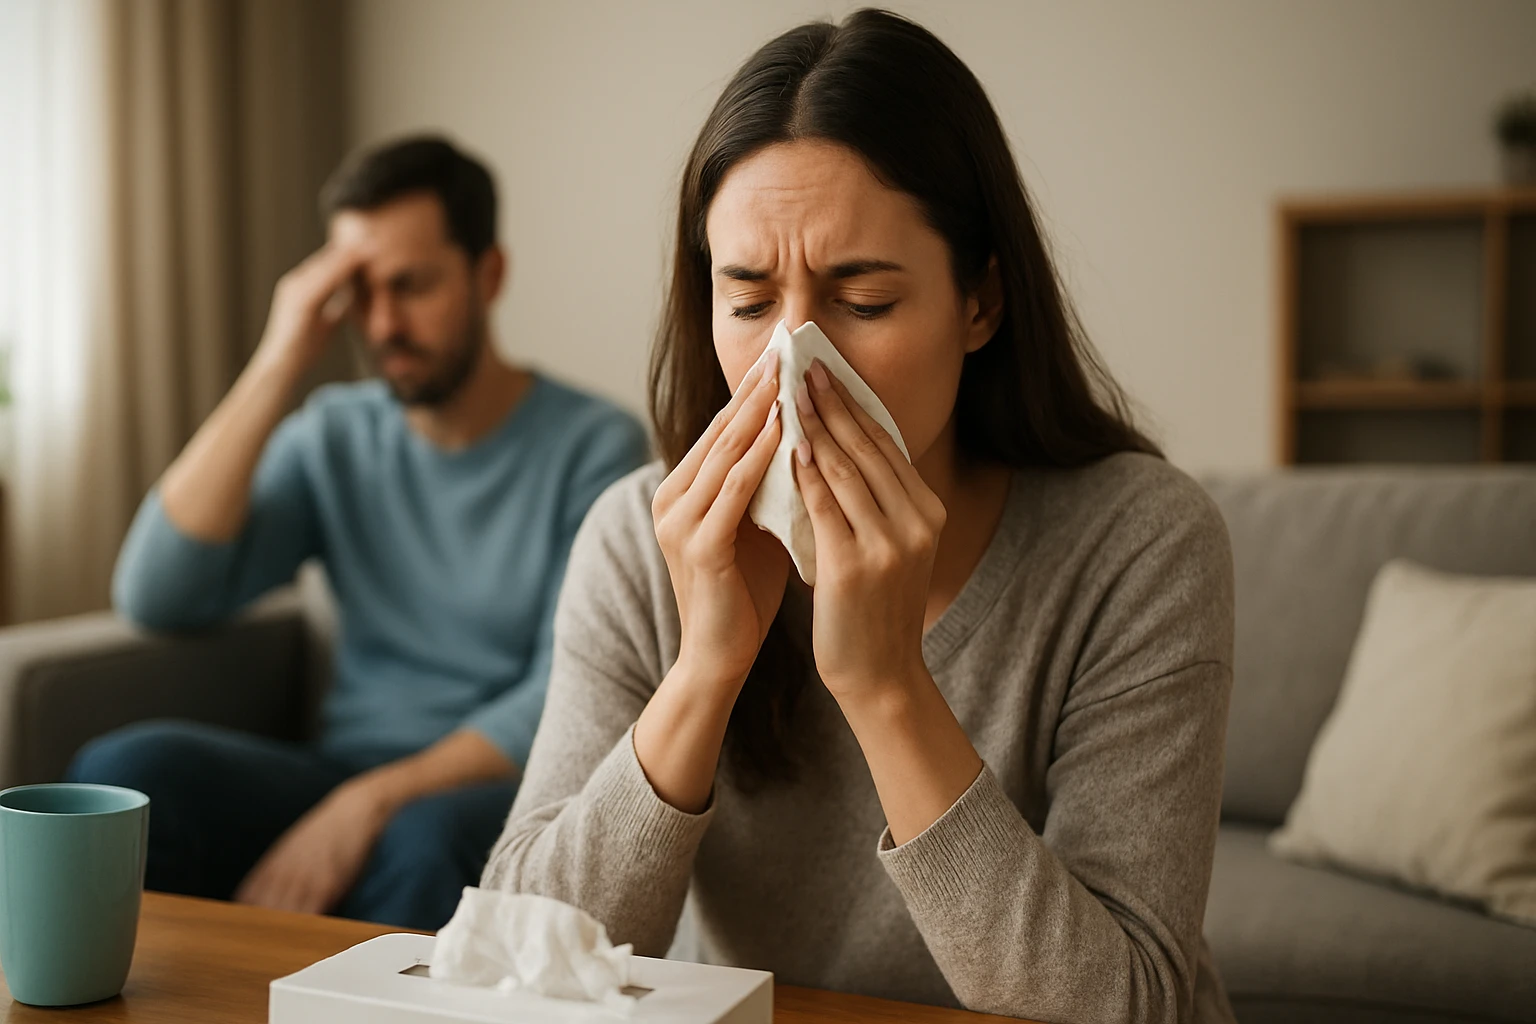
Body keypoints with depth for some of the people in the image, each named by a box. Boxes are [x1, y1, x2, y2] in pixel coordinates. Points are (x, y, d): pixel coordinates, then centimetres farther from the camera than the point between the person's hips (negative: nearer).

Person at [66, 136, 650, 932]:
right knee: (121, 769, -24)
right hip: (338, 778, 4)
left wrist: (377, 800, -24)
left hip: (500, 792, -3)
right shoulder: (337, 436, 10)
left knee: (422, 841, -38)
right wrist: (277, 367, -7)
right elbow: (154, 597, -4)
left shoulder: (593, 447, -2)